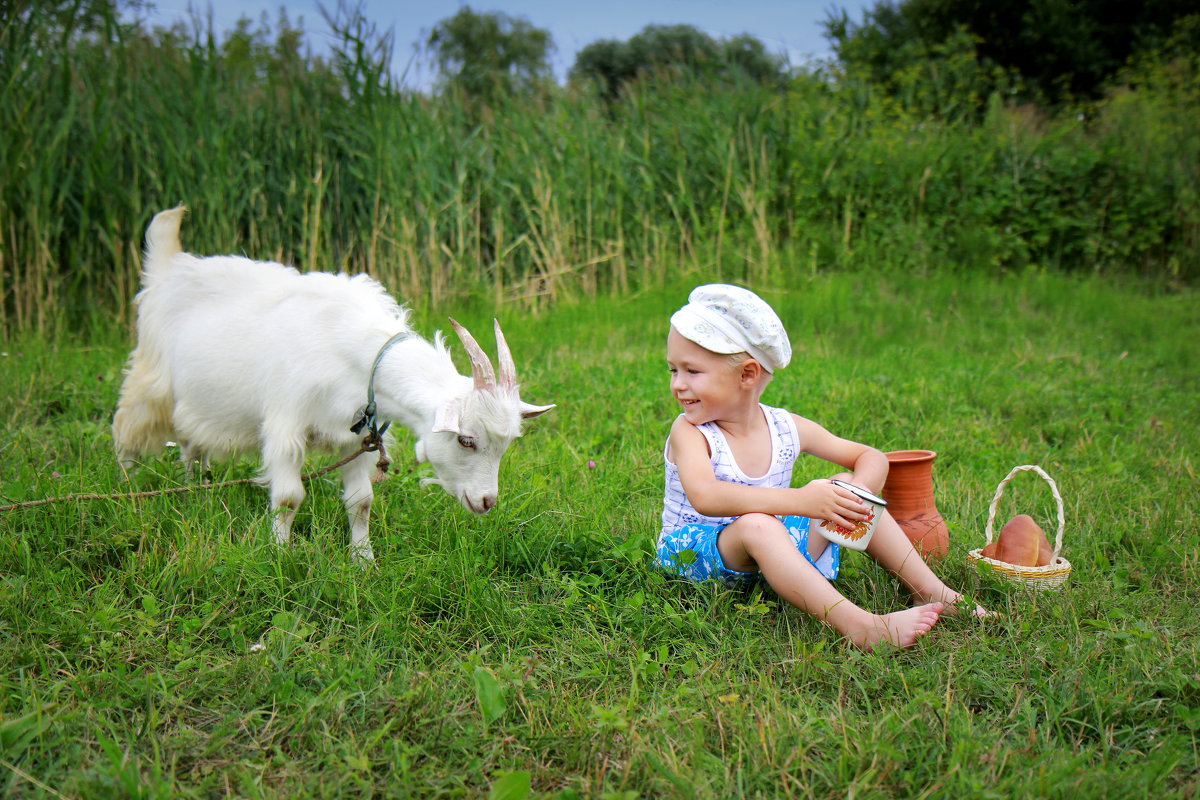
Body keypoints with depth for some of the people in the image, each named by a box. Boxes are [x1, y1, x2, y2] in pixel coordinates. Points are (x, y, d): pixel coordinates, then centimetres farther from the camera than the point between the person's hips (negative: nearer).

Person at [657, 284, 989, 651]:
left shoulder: (785, 428, -2)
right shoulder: (689, 433, -16)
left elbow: (872, 457, 6)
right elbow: (704, 496, -37)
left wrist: (857, 492, -20)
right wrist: (797, 501, -45)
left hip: (774, 550, 5)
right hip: (696, 554, -5)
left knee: (844, 484, -3)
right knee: (755, 524, -37)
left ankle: (928, 588, -3)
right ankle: (855, 624, -50)